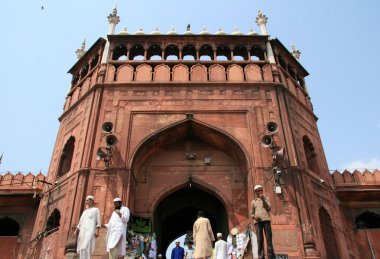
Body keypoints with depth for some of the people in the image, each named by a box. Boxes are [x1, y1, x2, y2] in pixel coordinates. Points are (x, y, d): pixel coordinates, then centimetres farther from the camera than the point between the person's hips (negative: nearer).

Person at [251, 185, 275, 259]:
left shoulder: (266, 198, 19)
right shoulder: (253, 201, 20)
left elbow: (269, 208, 4)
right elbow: (251, 213, 19)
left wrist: (263, 199, -2)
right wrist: (254, 216, -4)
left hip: (266, 220, 0)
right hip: (258, 221, 1)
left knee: (269, 238, -8)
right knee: (260, 240, -7)